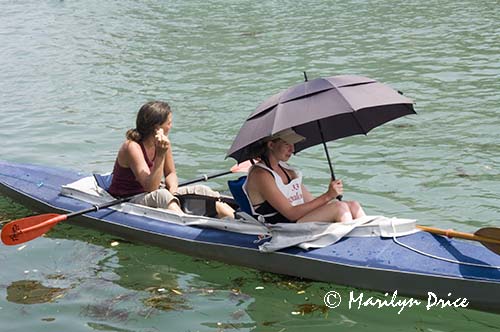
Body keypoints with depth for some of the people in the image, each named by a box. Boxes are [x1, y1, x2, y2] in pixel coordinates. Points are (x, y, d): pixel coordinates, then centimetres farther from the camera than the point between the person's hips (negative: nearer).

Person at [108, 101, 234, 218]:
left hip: (151, 196, 7)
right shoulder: (132, 147, -23)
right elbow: (151, 187, -29)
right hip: (126, 202, -7)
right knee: (161, 195, -39)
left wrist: (172, 189, -13)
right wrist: (160, 156, -36)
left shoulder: (162, 142, -2)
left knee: (202, 191, -8)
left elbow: (170, 173, 9)